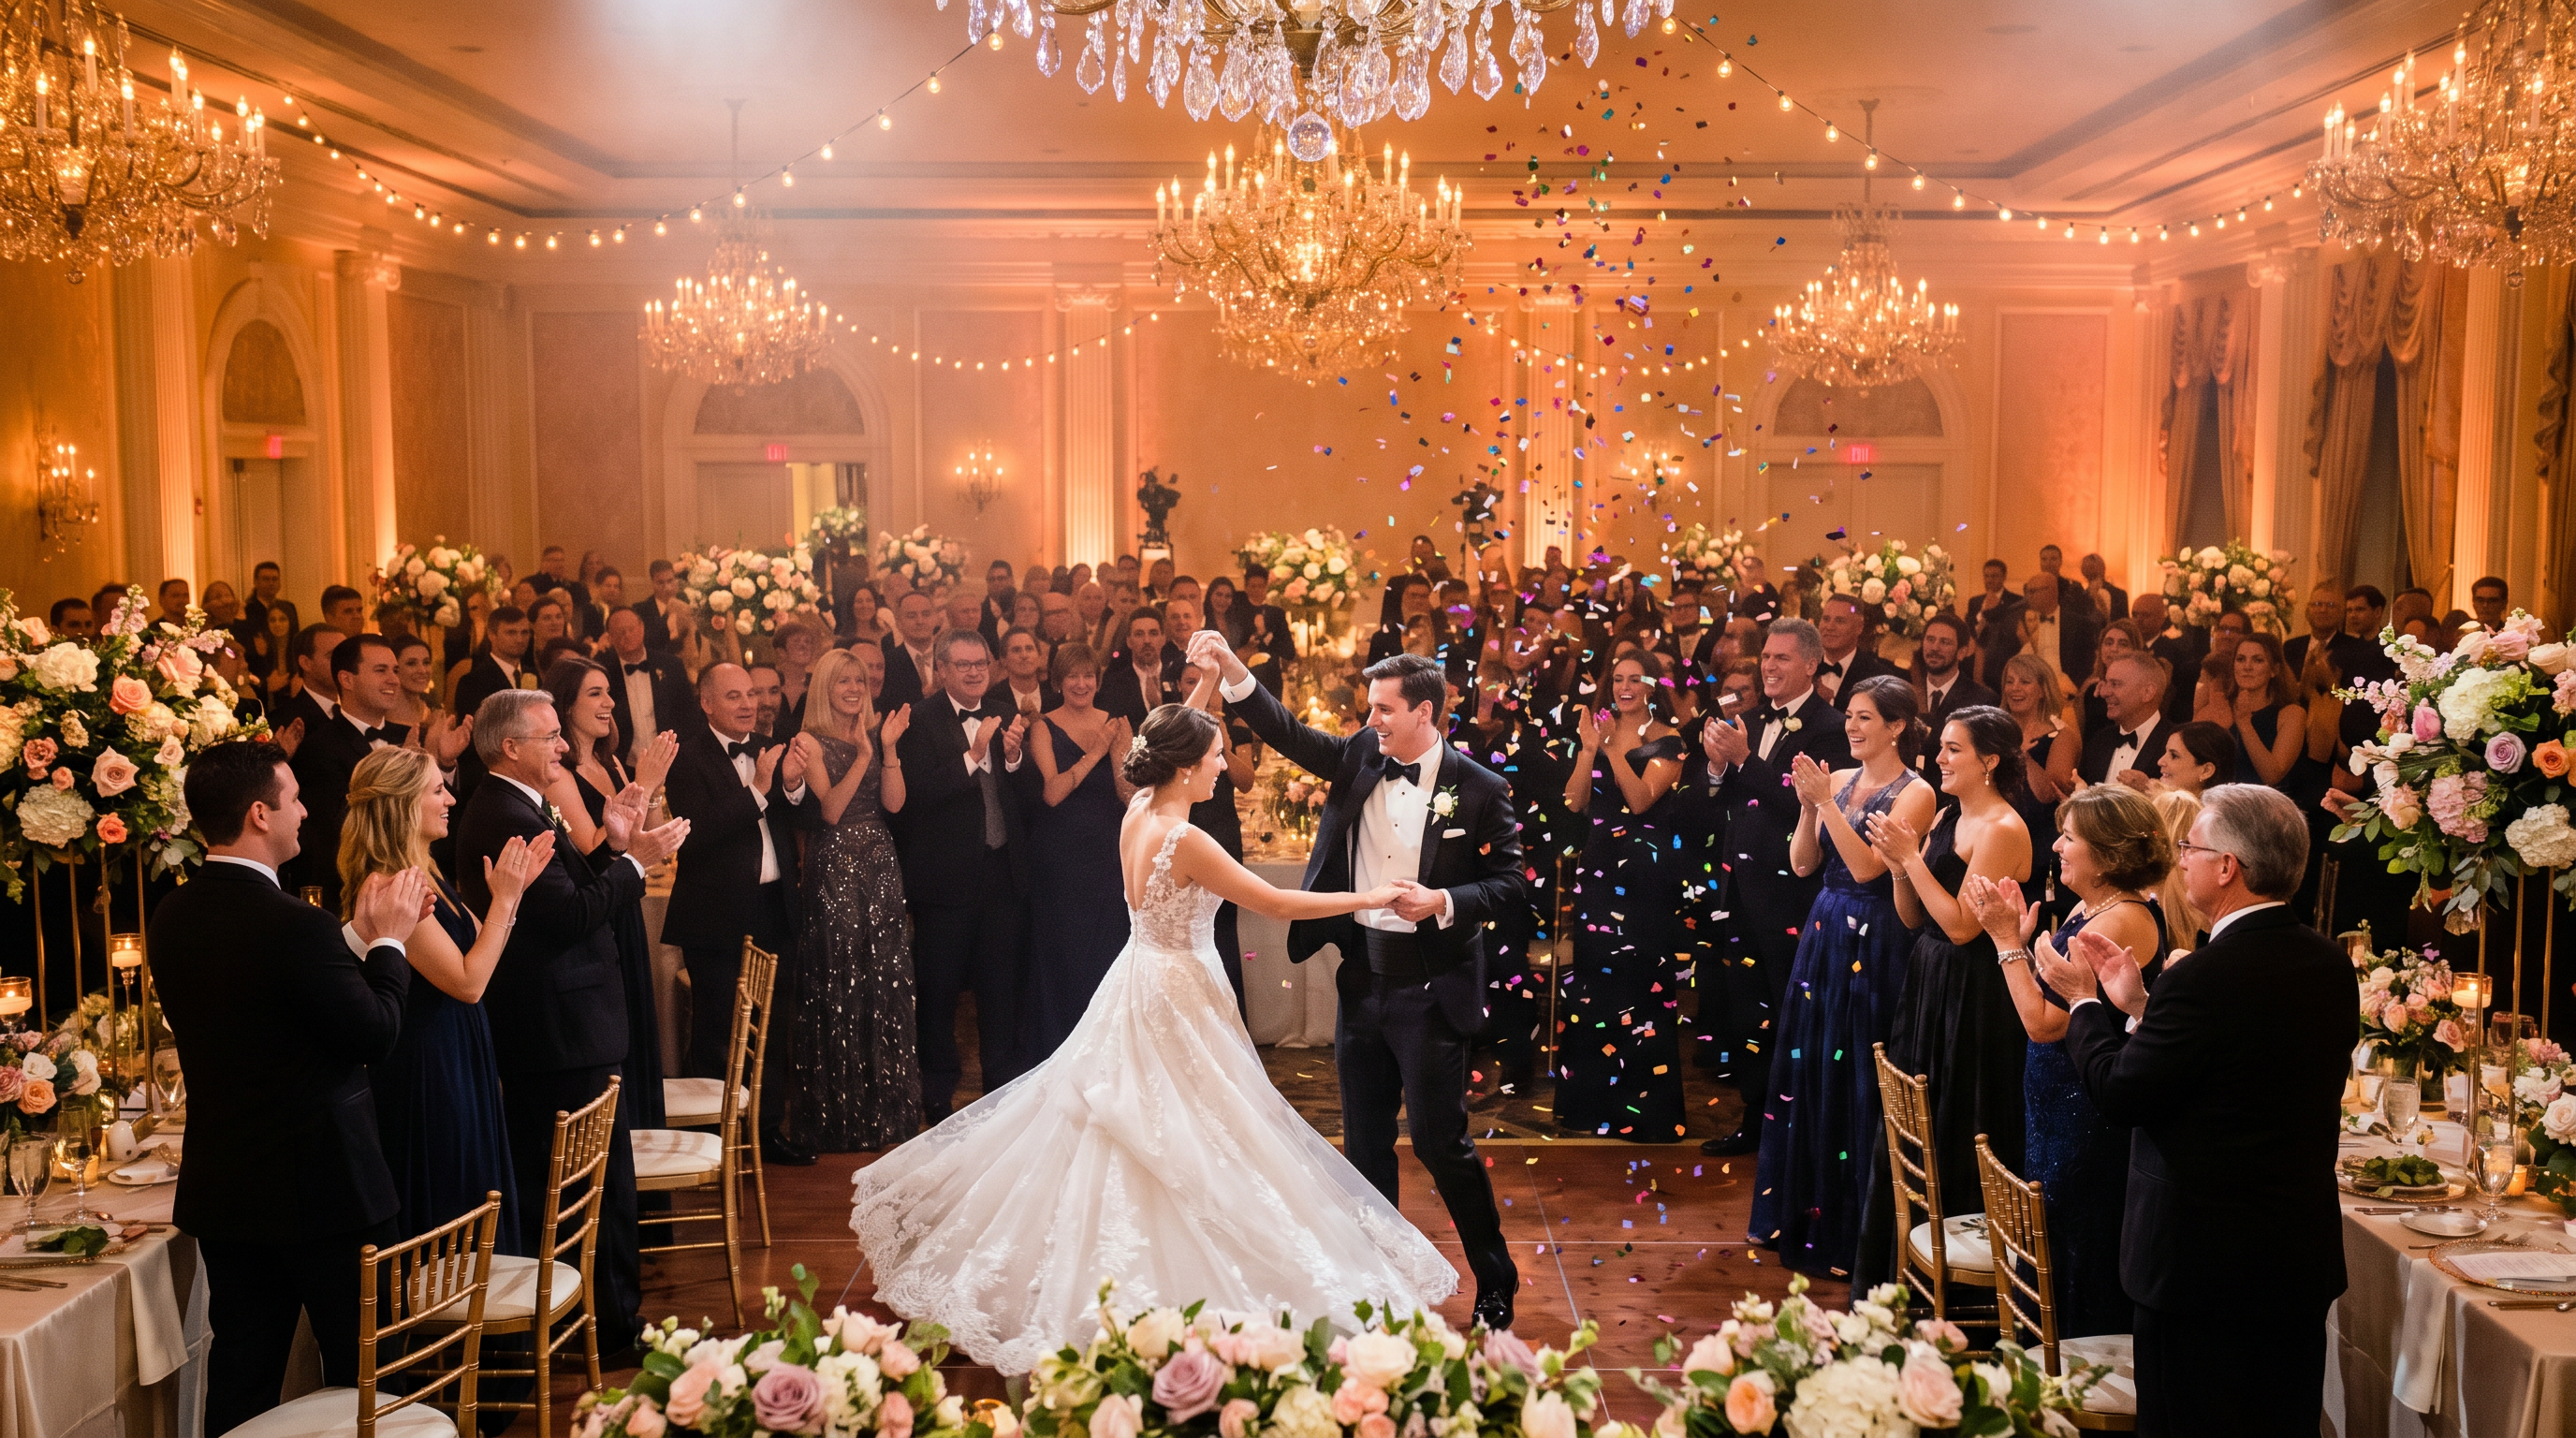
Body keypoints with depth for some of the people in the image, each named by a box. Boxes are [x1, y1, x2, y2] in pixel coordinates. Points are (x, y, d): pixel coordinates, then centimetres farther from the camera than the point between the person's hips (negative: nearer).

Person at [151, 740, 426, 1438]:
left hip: (222, 1190, 7)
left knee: (241, 1380, 14)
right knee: (363, 1377, 8)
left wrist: (358, 936, 11)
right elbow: (375, 1034, -16)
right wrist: (388, 939, -2)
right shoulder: (293, 925, -24)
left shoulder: (173, 917, 1)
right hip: (323, 1186, -7)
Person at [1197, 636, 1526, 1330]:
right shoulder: (1360, 758, 3)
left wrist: (1445, 903, -21)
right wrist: (1231, 670, -13)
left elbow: (1509, 882, -6)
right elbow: (1290, 734, -1)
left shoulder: (1478, 788, -10)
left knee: (1439, 1138, -1)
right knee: (1364, 1140, 13)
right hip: (1362, 978, 5)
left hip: (1430, 986, -5)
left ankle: (1495, 1280, 18)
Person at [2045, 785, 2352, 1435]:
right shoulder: (2330, 965, 2)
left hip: (2206, 1260, -8)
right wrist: (2136, 1004, 10)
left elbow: (2116, 1094, -17)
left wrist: (2084, 1000, -2)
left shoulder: (2203, 977, -24)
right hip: (2305, 1256, 8)